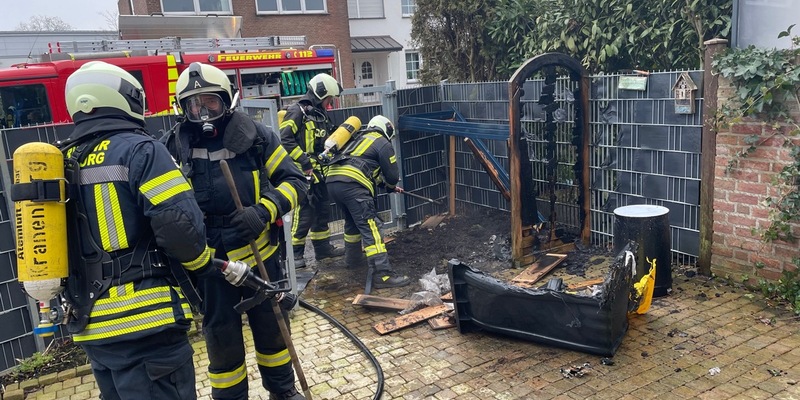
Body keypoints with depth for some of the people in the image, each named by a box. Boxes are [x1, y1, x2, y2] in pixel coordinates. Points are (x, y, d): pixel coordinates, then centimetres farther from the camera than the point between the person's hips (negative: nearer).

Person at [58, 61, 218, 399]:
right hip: (144, 321, -8)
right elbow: (180, 224, -19)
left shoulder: (61, 162, 12)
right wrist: (203, 263, 0)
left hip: (89, 324, 8)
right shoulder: (139, 149, -10)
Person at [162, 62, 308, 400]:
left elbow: (293, 181, -6)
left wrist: (264, 210, -23)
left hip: (260, 257, 1)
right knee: (222, 339, 14)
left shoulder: (256, 136, -9)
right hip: (210, 266, 0)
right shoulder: (172, 148, -6)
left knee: (272, 327, 18)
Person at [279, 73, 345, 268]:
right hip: (302, 172, -9)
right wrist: (305, 161, -22)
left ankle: (323, 247, 27)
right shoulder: (297, 111, -11)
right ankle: (295, 253, 4)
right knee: (304, 212, -7)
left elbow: (328, 141, 22)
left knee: (323, 209, 15)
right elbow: (285, 140, -20)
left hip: (319, 171, 9)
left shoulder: (321, 114, 17)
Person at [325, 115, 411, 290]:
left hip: (333, 180, 8)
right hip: (352, 184, -8)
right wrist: (390, 186, 30)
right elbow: (392, 175, 8)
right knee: (370, 227, -9)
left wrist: (385, 184, 42)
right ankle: (383, 274, -13)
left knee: (353, 221, 28)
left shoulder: (359, 138, 31)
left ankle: (353, 259, 43)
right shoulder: (383, 143, 8)